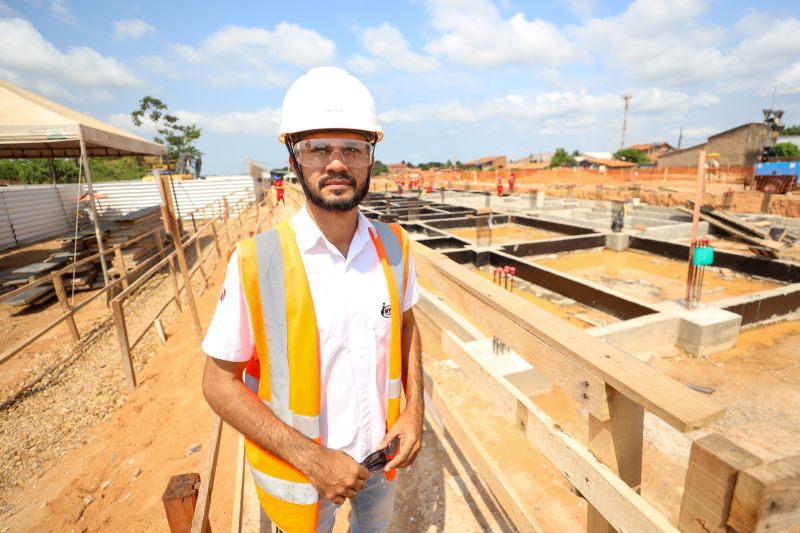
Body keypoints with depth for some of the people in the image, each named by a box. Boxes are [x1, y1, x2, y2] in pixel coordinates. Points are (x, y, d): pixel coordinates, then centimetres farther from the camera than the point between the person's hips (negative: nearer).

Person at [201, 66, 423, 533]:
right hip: (300, 470, -3)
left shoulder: (394, 245, -11)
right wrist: (312, 458, -20)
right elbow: (219, 382, -15)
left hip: (382, 455, 4)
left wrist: (415, 407, -7)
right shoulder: (255, 262, -23)